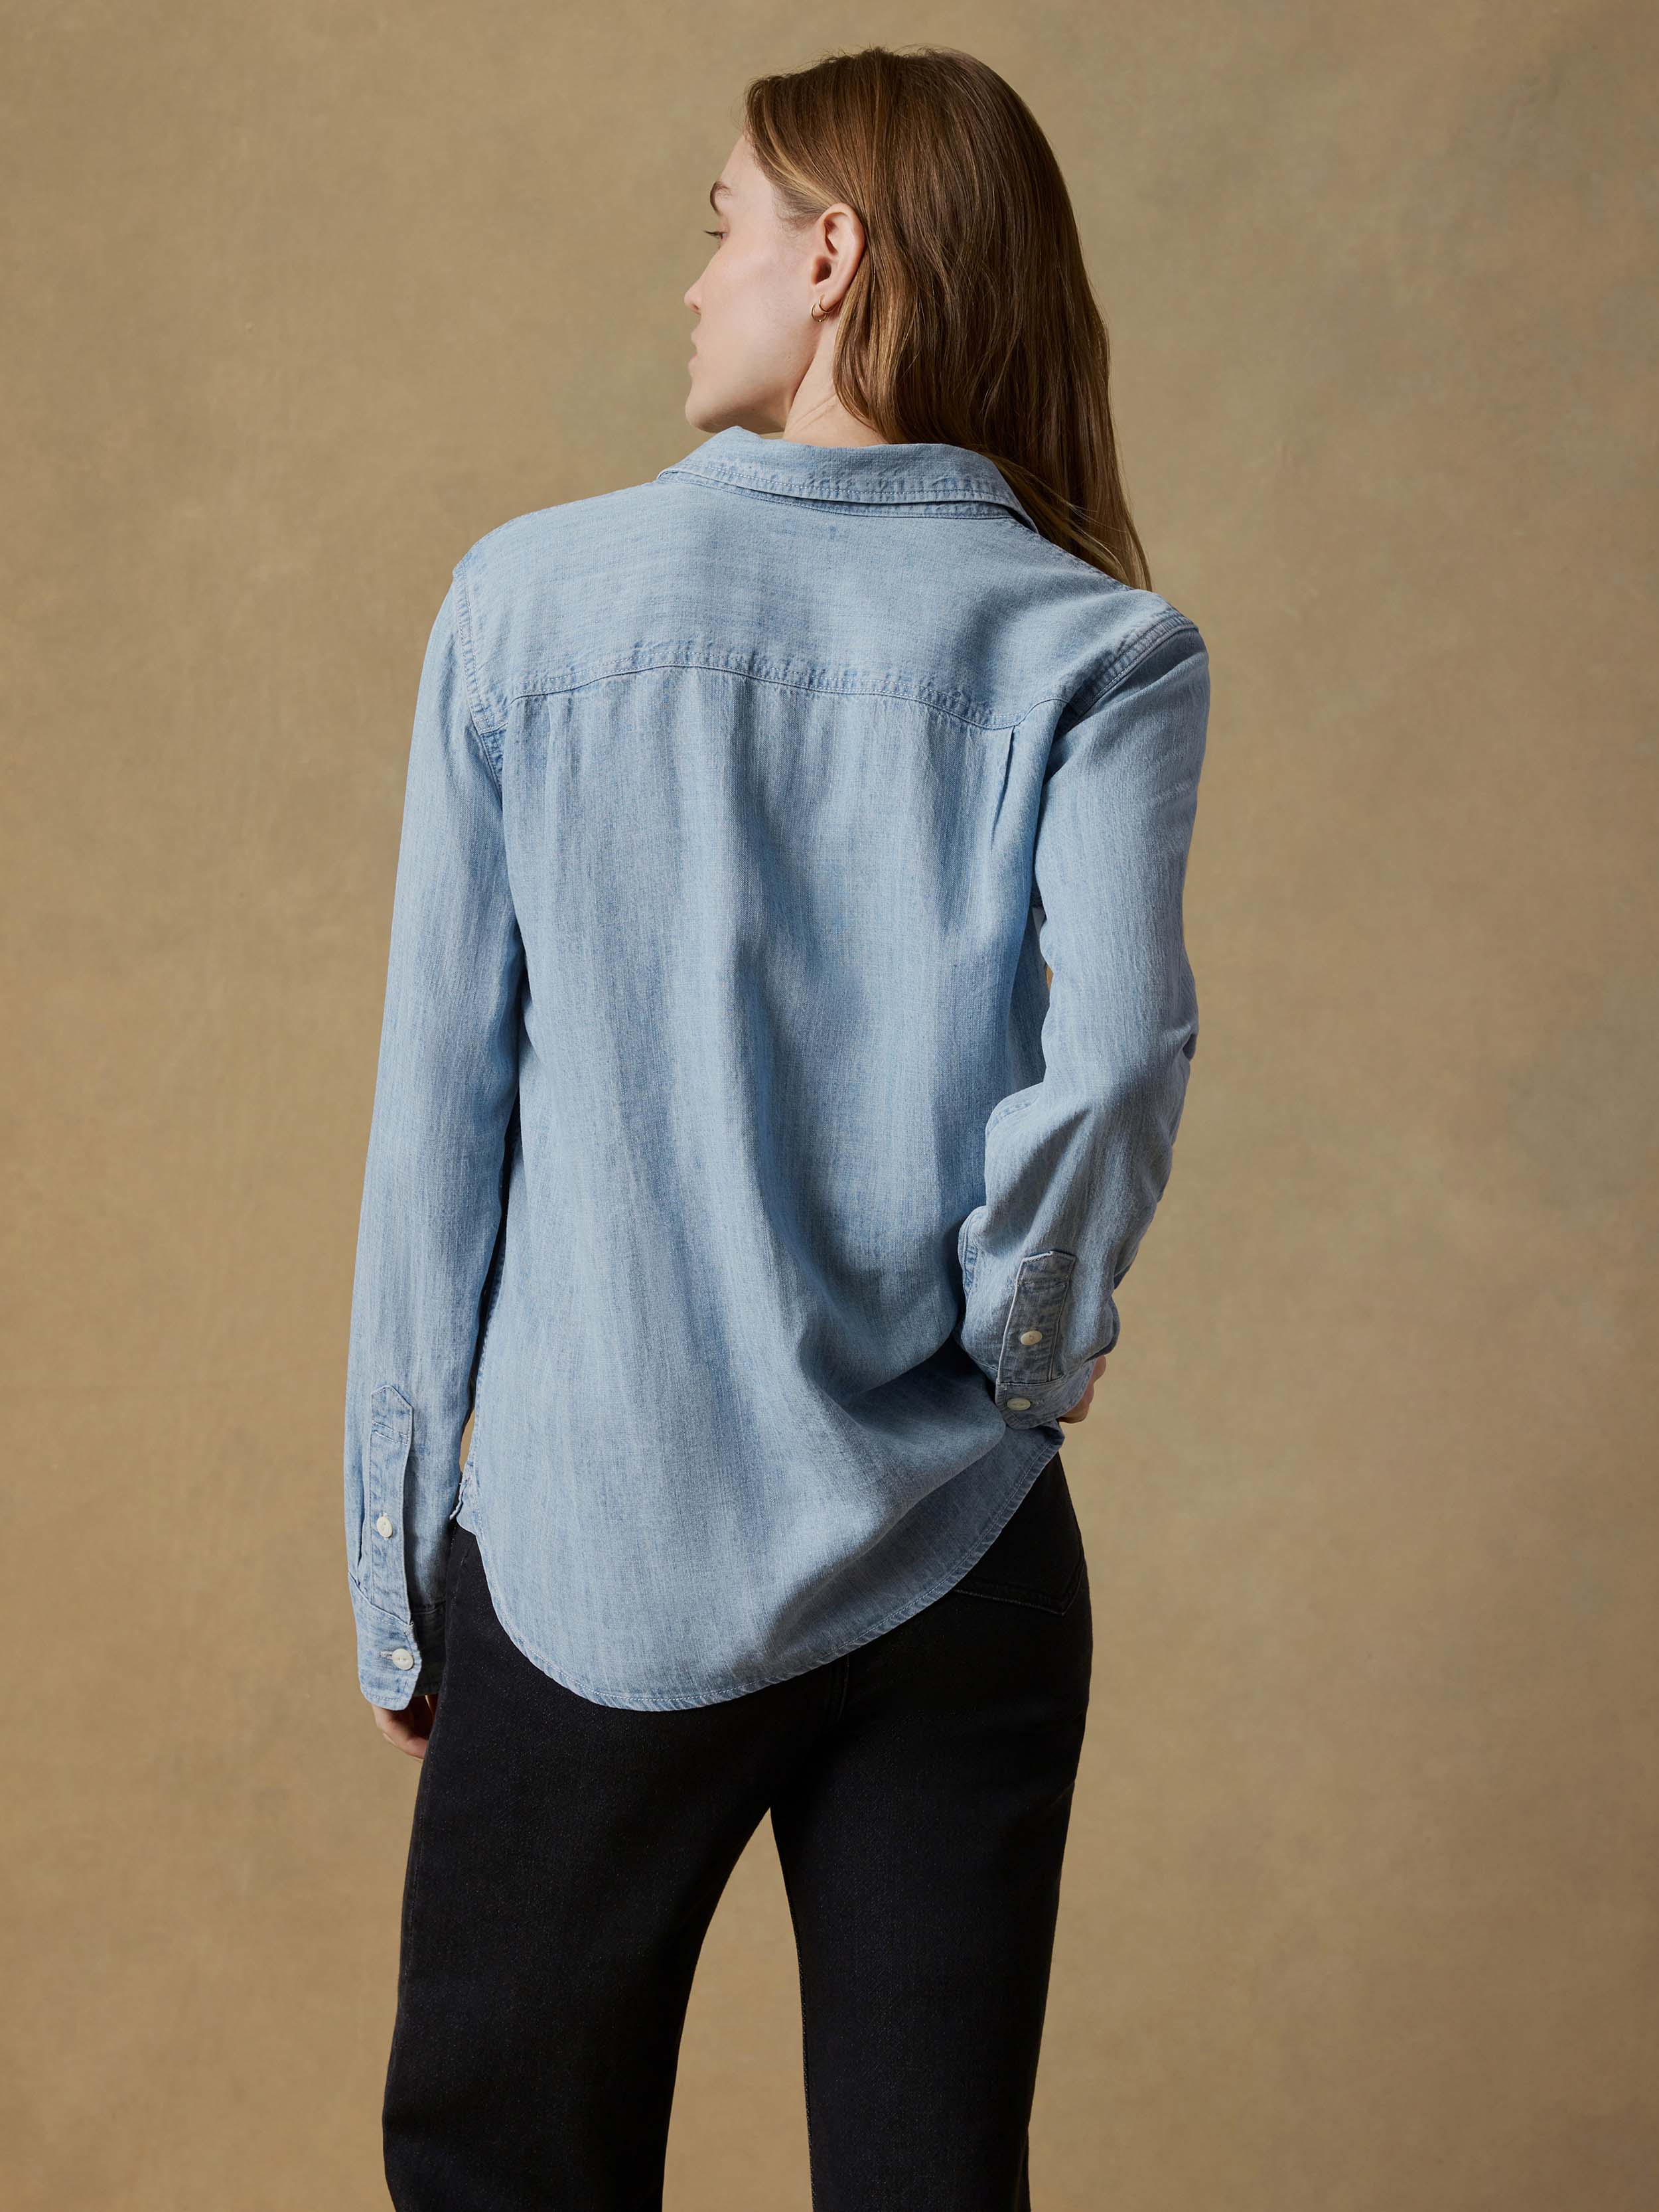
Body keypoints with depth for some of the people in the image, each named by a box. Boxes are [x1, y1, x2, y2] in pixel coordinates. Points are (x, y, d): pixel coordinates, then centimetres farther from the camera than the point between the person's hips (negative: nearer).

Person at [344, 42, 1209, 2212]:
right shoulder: (1103, 651, -4)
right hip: (949, 1568, 1)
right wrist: (1031, 1349, 0)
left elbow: (440, 1112, -2)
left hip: (589, 1563, 0)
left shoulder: (528, 599, -3)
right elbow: (1112, 1059, -20)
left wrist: (394, 1560, 6)